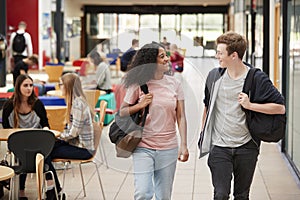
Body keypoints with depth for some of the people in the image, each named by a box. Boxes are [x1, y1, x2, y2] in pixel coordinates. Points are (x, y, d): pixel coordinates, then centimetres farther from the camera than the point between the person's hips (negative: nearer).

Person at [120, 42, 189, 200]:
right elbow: (122, 112, 5)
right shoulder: (138, 84, -2)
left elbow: (181, 117, 3)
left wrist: (183, 145, -5)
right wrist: (140, 105, -12)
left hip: (168, 148, 2)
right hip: (143, 148, -2)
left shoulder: (174, 84, 4)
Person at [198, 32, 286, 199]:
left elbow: (281, 108, -8)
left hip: (247, 147, -1)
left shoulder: (257, 79, -6)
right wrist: (203, 134, 19)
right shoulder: (214, 76, 4)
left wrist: (250, 105, -17)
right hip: (219, 147, 1)